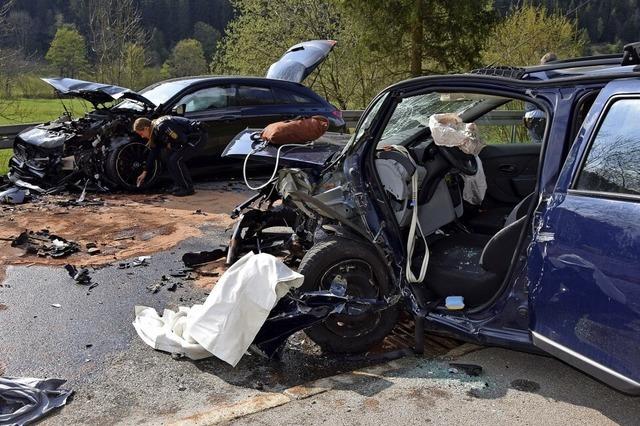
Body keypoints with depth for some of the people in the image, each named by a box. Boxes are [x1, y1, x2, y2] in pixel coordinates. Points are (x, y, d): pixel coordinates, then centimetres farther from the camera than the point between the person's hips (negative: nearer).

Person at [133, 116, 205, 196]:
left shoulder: (162, 127, -24)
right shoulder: (156, 131, 8)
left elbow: (182, 139, -24)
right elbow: (153, 152, 17)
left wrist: (171, 146, -5)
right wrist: (144, 172, 21)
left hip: (197, 135, -10)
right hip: (187, 137, 10)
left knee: (175, 160, -14)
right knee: (169, 158, 9)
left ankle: (188, 189, -3)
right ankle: (180, 186, 16)